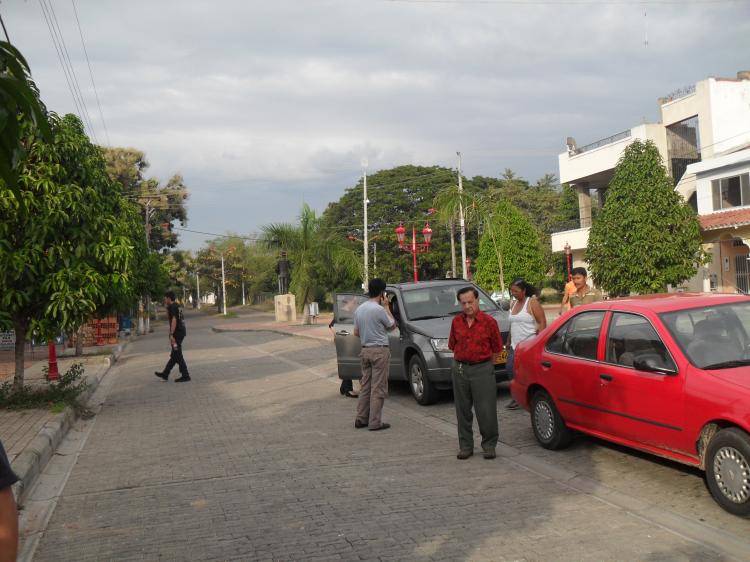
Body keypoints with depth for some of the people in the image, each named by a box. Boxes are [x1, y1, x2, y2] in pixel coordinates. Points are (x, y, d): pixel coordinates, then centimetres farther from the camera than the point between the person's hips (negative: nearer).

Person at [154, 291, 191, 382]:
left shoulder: (172, 307, -13)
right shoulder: (177, 306, 17)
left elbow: (174, 320, -24)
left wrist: (171, 335, -26)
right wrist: (167, 307, 21)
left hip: (176, 333, -10)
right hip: (181, 332, 10)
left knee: (177, 355, -5)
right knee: (174, 355, 15)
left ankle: (185, 376, -4)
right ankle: (165, 374, 27)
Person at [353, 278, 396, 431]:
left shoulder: (359, 309, 8)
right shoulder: (379, 309, -16)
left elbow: (356, 332, 14)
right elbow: (392, 325, -1)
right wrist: (387, 307, 5)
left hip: (365, 350, 8)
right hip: (379, 351, -8)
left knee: (365, 386, 13)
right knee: (378, 388, -3)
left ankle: (361, 419, 16)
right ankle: (374, 422, -1)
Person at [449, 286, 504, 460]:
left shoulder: (489, 321, -6)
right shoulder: (456, 322, 6)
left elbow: (497, 349, 1)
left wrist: (484, 362, 4)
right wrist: (462, 360, 10)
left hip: (483, 369, -4)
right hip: (460, 369, 4)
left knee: (486, 411, -3)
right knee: (463, 411, 9)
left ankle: (489, 445, 13)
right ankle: (465, 446, 20)